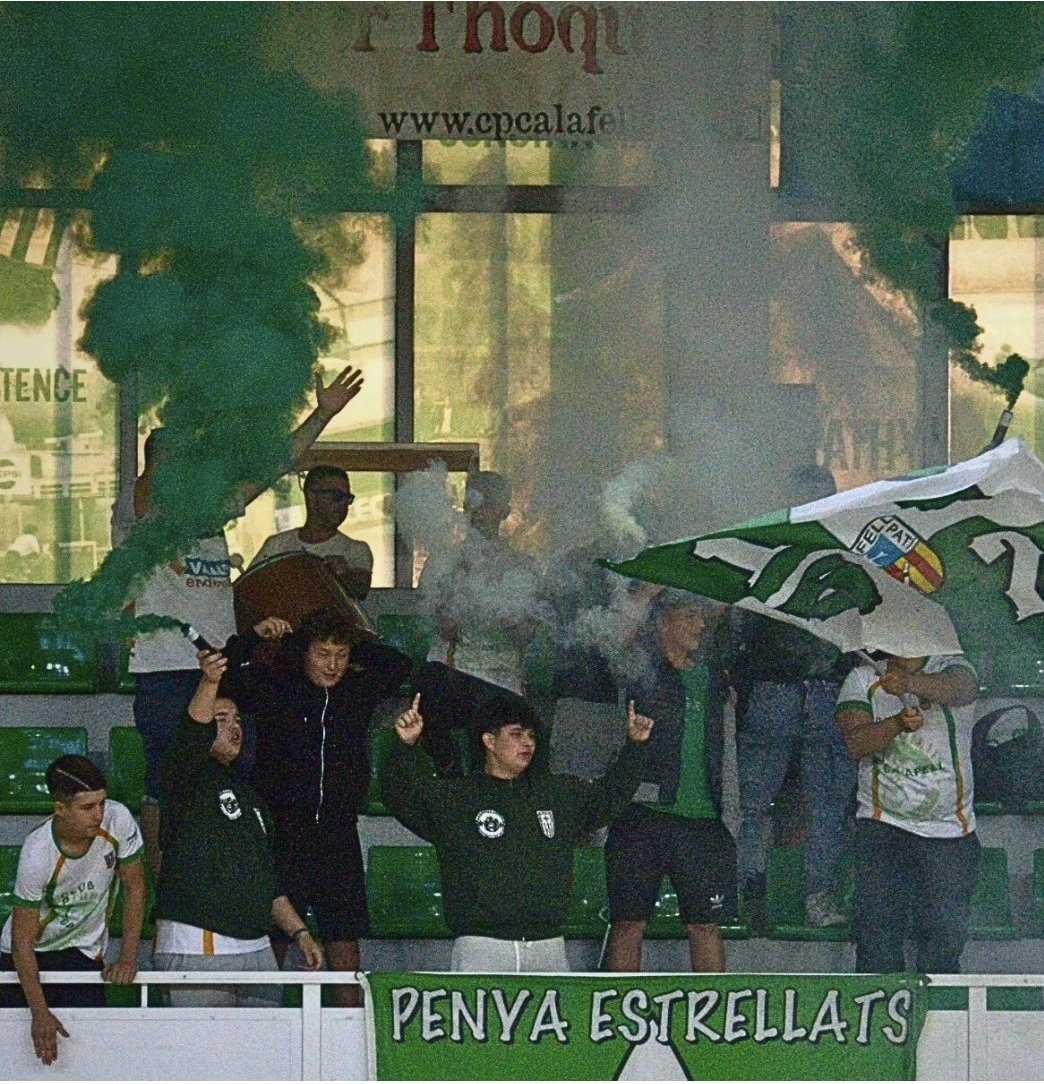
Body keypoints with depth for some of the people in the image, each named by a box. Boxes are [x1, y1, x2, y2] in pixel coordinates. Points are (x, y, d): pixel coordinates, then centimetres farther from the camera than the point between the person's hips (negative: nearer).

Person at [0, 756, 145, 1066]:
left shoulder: (118, 821, -20)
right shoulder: (37, 856, -28)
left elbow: (134, 888, -4)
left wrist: (128, 959, -10)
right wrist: (40, 1014, -28)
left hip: (84, 953, 2)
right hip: (28, 954, -2)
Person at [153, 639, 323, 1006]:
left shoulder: (247, 794, 24)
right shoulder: (188, 779, 1)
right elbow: (191, 735, -23)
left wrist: (299, 933, 21)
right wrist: (209, 682, -40)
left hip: (256, 947, 8)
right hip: (197, 950, -7)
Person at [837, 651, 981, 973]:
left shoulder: (950, 667, 2)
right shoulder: (862, 679, 7)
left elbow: (962, 687, -25)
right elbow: (855, 741, -8)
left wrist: (911, 683, -46)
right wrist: (897, 724, -29)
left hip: (951, 832, 0)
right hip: (883, 825, 0)